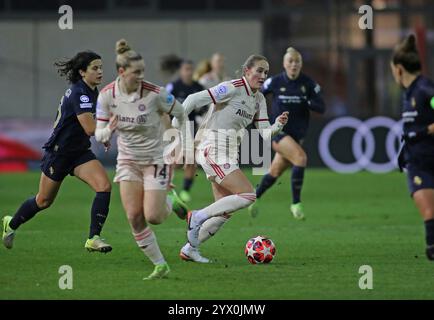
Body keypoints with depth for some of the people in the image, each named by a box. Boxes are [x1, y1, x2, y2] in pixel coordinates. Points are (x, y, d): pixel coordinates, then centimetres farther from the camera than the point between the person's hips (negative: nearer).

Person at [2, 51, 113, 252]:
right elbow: (90, 128, -33)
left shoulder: (92, 92, 4)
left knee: (104, 186, -16)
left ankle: (93, 238, -14)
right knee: (44, 201, 11)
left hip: (80, 152, 7)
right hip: (58, 153, -7)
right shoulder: (79, 93, -25)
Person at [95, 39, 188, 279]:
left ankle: (170, 202, 27)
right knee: (134, 217, -4)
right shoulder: (107, 95, -12)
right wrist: (108, 131, -30)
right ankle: (160, 266, 11)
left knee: (153, 217, -10)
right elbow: (99, 134, -6)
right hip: (128, 160, 3)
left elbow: (181, 113, -5)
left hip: (156, 159, -3)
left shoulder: (154, 93, -22)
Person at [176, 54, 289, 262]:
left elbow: (264, 133, 11)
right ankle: (198, 217, -10)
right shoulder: (233, 88, -13)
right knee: (247, 195, -18)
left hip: (228, 155, 9)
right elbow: (194, 100, -17)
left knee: (224, 212, 8)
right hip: (212, 150, -9)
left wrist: (278, 125, -11)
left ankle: (189, 249, 18)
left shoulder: (259, 99, 13)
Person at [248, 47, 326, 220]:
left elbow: (322, 108, -7)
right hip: (278, 132, -4)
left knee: (275, 172, 14)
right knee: (301, 157, -27)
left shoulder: (308, 84, -4)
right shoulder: (275, 82, -8)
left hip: (297, 134, 4)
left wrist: (308, 103, -24)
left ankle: (254, 198, 39)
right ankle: (296, 203, -19)